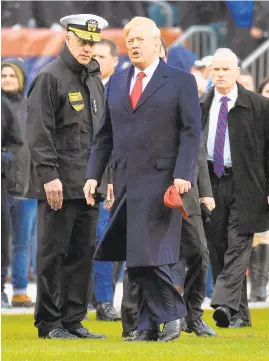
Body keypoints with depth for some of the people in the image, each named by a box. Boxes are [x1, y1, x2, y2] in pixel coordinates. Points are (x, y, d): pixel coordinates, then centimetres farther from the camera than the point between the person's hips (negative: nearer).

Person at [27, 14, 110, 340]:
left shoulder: (94, 79, 18)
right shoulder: (50, 77, -7)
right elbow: (39, 132, -13)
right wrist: (49, 175, -19)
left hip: (89, 185, 8)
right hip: (60, 185, -8)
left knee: (83, 253, 8)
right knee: (53, 254, -3)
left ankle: (73, 320, 14)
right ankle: (49, 322, 1)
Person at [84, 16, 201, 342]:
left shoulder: (180, 81, 2)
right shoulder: (116, 83, 16)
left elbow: (191, 131, -4)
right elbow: (104, 134, 18)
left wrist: (183, 175, -14)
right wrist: (93, 175, 8)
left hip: (160, 180, -5)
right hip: (125, 181, 5)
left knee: (148, 255, -13)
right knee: (135, 258, 4)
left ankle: (166, 315, 0)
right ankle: (150, 326, 12)